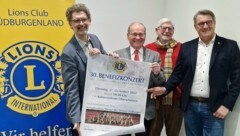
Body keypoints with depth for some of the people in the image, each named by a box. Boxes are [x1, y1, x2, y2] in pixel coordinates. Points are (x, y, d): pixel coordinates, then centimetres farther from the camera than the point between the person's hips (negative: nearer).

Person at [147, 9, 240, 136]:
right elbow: (178, 73, 8)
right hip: (190, 106, 3)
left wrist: (227, 105, -10)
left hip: (214, 108, -2)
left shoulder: (230, 46, -1)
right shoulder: (186, 47, 7)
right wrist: (165, 88, -8)